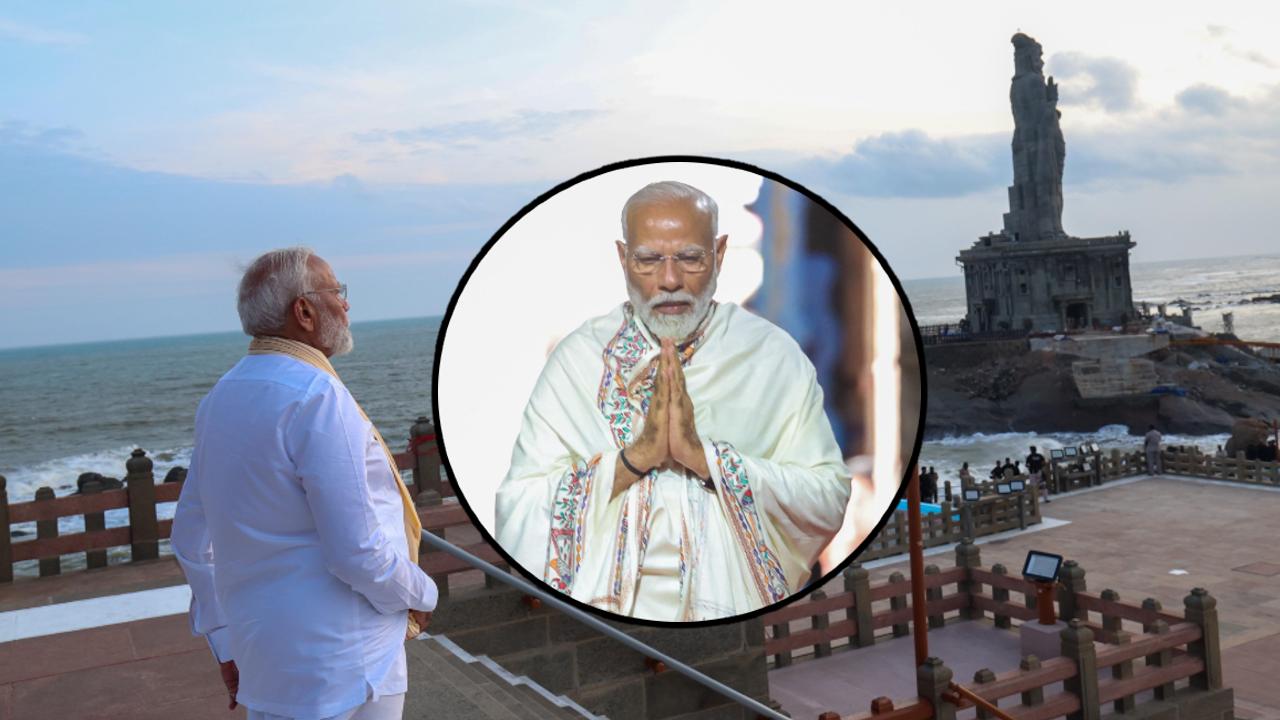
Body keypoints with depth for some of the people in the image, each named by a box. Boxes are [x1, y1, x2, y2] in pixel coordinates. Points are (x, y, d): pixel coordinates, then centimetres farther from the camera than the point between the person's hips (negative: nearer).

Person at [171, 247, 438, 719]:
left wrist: (226, 644, 18)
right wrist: (421, 595, -5)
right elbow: (357, 552, -24)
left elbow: (191, 539, 11)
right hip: (339, 669, -8)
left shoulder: (221, 397, 6)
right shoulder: (316, 396, -21)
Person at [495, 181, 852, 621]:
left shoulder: (774, 354, 2)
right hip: (604, 600, 0)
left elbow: (830, 502, -5)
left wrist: (705, 455, -15)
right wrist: (635, 456, -14)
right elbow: (515, 513, -3)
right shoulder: (578, 356, 2)